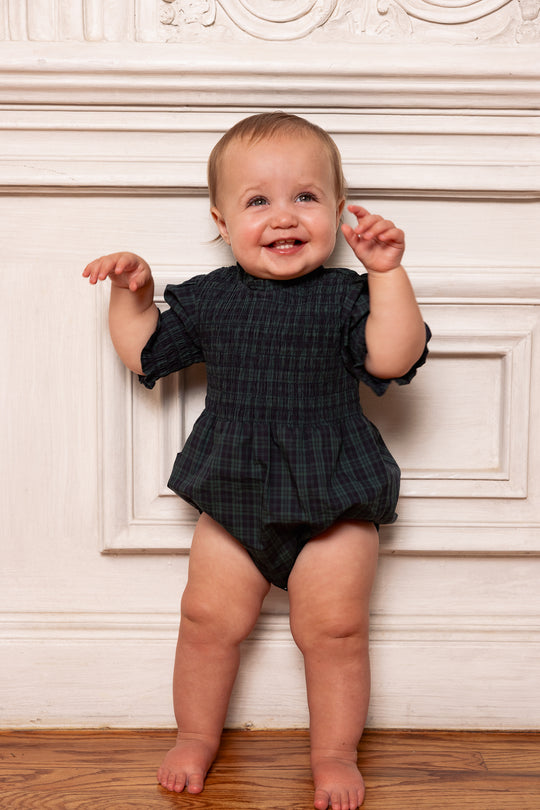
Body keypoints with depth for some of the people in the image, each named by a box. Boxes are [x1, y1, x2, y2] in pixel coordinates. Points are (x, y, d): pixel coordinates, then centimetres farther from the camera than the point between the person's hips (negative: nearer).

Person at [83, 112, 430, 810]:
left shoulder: (345, 297, -6)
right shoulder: (207, 299, 3)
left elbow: (392, 358, -21)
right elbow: (144, 354, 13)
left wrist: (387, 273, -26)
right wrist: (131, 293, 0)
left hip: (332, 498, -2)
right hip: (232, 495, 3)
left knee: (333, 628, 2)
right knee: (209, 617, 8)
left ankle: (335, 751, 23)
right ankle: (196, 736, 30)